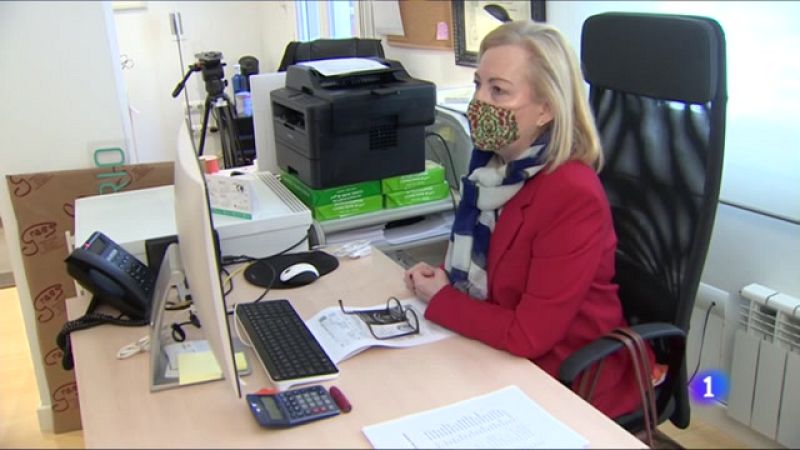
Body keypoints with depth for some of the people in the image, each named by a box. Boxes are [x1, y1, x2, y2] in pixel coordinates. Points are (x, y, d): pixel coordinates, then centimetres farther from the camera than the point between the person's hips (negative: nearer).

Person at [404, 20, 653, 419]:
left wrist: (439, 300, -14)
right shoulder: (492, 166, -1)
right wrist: (438, 276, -5)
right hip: (501, 354, 7)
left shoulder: (573, 195, -27)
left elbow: (529, 335, -25)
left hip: (569, 381, -7)